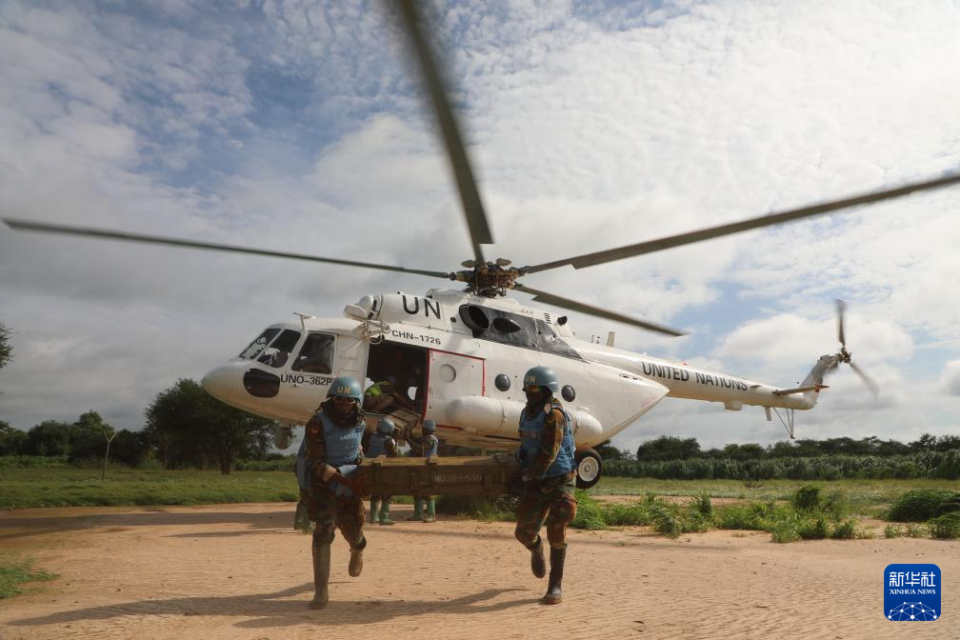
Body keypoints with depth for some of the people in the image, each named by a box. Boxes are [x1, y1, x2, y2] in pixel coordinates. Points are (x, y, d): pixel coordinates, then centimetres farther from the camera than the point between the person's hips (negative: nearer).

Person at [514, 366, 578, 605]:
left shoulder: (554, 415, -17)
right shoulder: (527, 414, 8)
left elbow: (548, 453, -22)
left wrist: (529, 474, -13)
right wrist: (527, 473, 11)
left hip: (560, 481, -6)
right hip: (535, 484, 7)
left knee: (556, 533, -11)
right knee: (524, 533, 7)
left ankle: (555, 586, 2)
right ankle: (536, 550, 43)